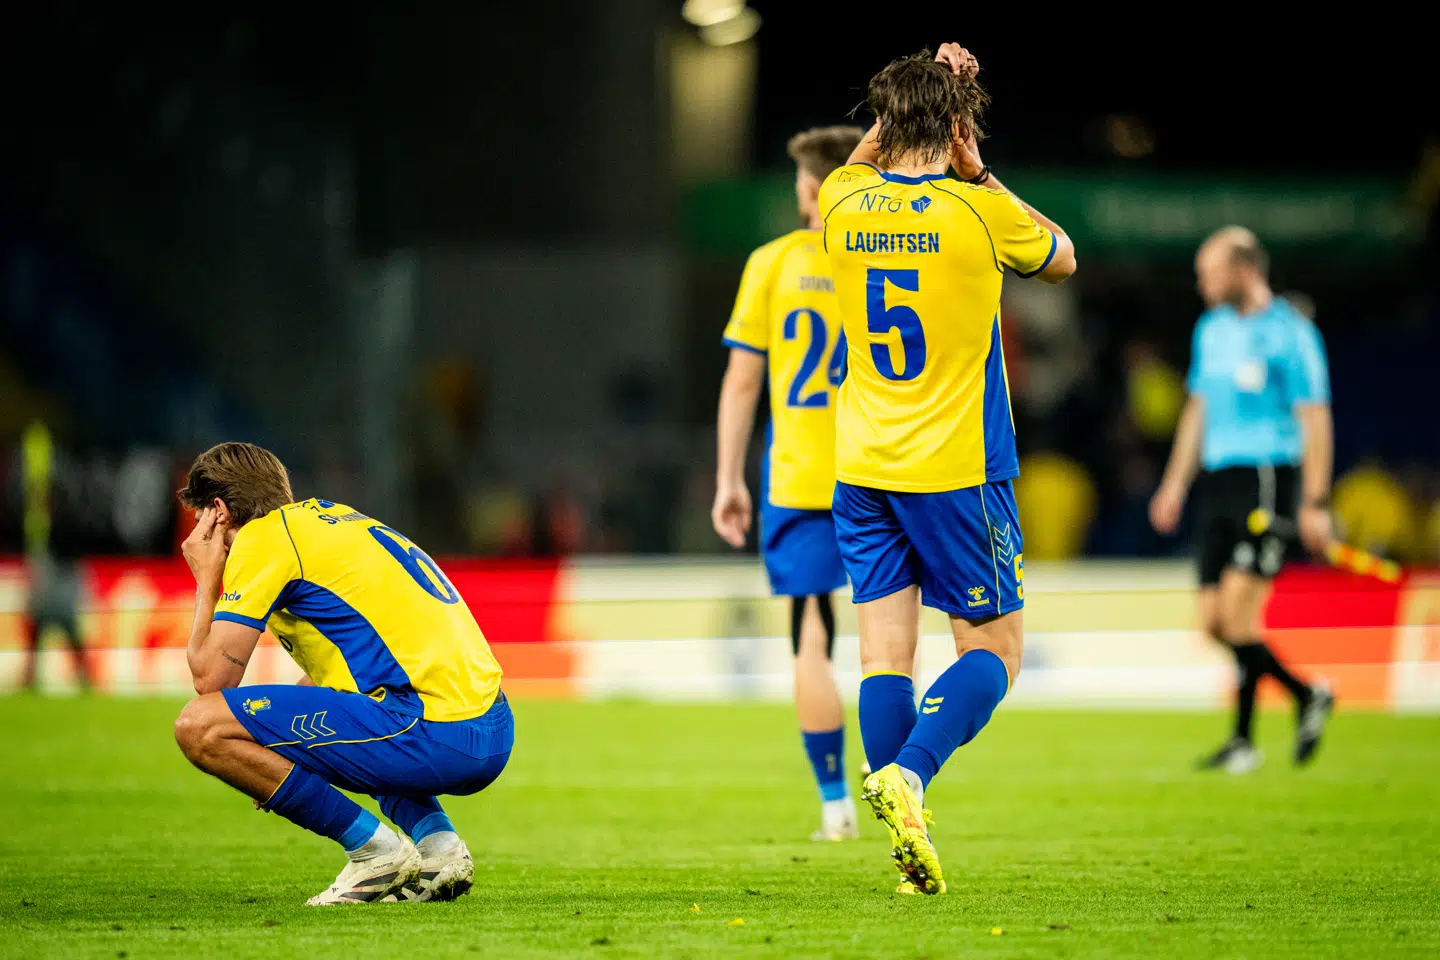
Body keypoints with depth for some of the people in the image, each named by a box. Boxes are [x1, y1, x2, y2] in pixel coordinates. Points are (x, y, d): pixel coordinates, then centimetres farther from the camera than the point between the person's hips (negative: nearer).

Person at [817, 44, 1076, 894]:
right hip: (957, 469, -4)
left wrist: (923, 96, 19)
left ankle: (908, 836, -2)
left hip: (862, 470, 4)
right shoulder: (979, 211, -11)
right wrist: (980, 175, 9)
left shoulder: (844, 204, 0)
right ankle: (909, 774, -18)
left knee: (886, 649, 4)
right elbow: (1061, 260, 10)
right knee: (994, 649, 5)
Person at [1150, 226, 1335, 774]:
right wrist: (1175, 485, 21)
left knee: (1237, 608, -16)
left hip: (1268, 481, -8)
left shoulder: (1290, 333, -7)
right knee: (1214, 621, 3)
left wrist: (1315, 503, -13)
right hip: (1219, 482, 8)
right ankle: (1307, 696, 20)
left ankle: (1244, 739, -5)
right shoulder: (1212, 329, 15)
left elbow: (1315, 420, -9)